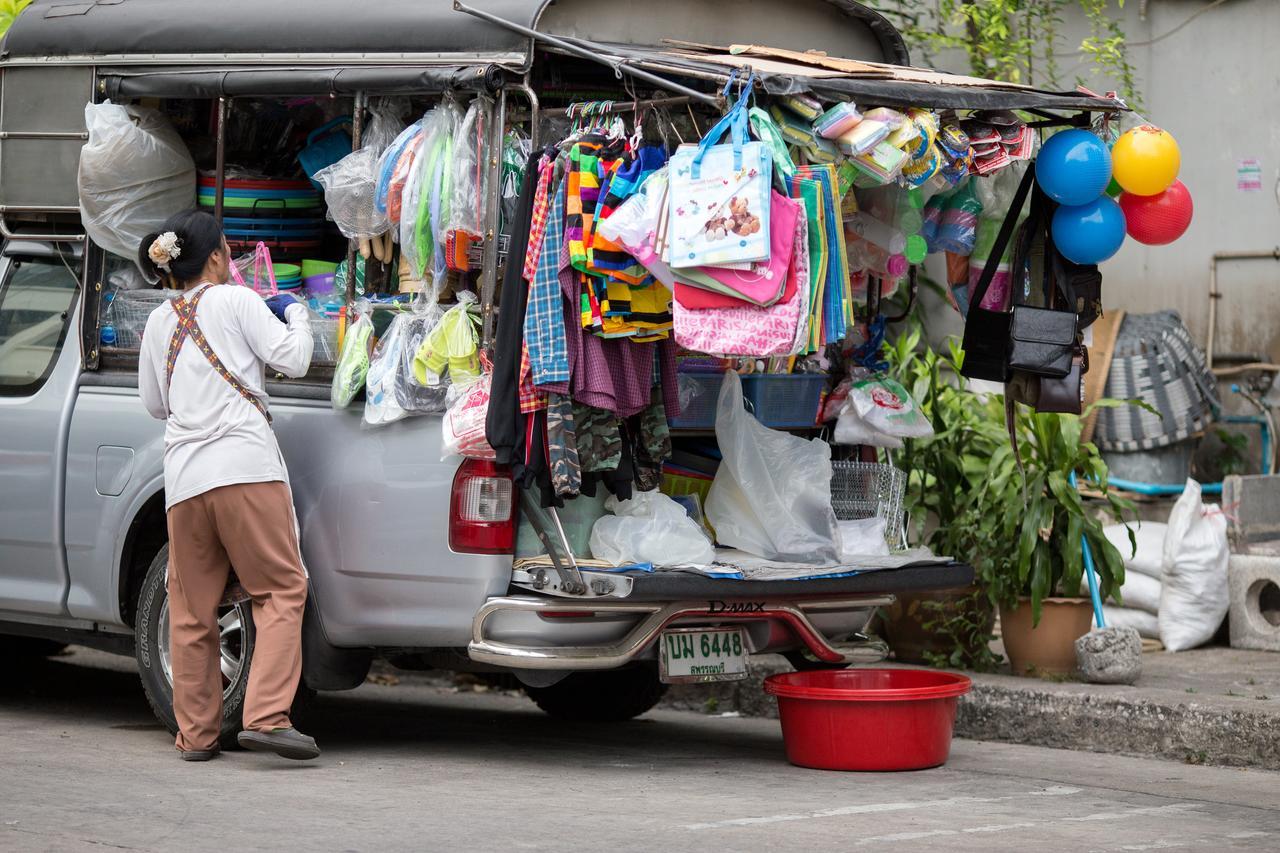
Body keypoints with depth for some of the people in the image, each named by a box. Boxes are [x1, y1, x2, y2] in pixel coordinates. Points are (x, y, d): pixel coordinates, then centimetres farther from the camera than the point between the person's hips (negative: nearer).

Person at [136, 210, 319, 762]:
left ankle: (196, 733, 12)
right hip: (245, 466, -5)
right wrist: (295, 314, 17)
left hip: (184, 476, 5)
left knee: (191, 608, 10)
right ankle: (266, 716, -15)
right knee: (280, 590, -2)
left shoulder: (159, 323, 18)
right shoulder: (236, 301, 3)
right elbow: (292, 360, 0)